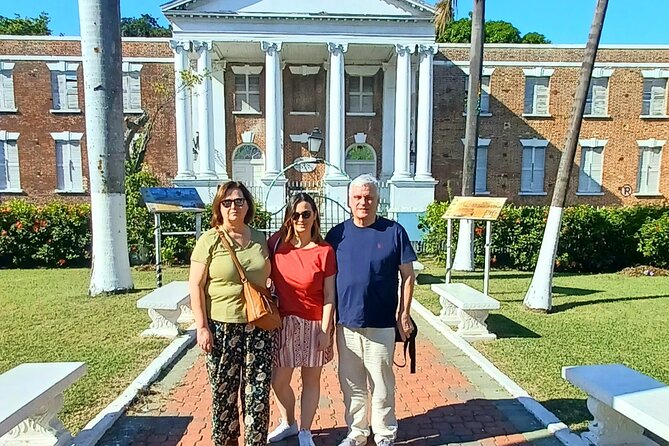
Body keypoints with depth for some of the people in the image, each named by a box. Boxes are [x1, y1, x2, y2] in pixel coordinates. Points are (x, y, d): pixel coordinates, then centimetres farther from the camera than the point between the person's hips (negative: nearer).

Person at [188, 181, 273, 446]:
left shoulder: (259, 238, 7)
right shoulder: (209, 240, -5)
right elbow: (196, 286, -6)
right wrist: (202, 326, -10)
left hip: (259, 327, 3)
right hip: (222, 327, -3)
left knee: (258, 391, 7)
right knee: (223, 392, 9)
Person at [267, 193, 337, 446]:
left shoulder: (325, 251, -10)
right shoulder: (276, 243, -4)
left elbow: (329, 296, -8)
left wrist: (325, 331, -10)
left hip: (314, 324, -2)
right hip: (283, 322, 3)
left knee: (311, 380, 12)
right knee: (278, 381, 11)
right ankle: (288, 424, 40)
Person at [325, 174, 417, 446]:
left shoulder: (394, 232, -4)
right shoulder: (337, 234, 2)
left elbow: (407, 276, 0)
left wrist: (404, 314, -3)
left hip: (381, 324, -2)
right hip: (346, 324, 3)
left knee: (381, 384, 11)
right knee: (351, 384, 16)